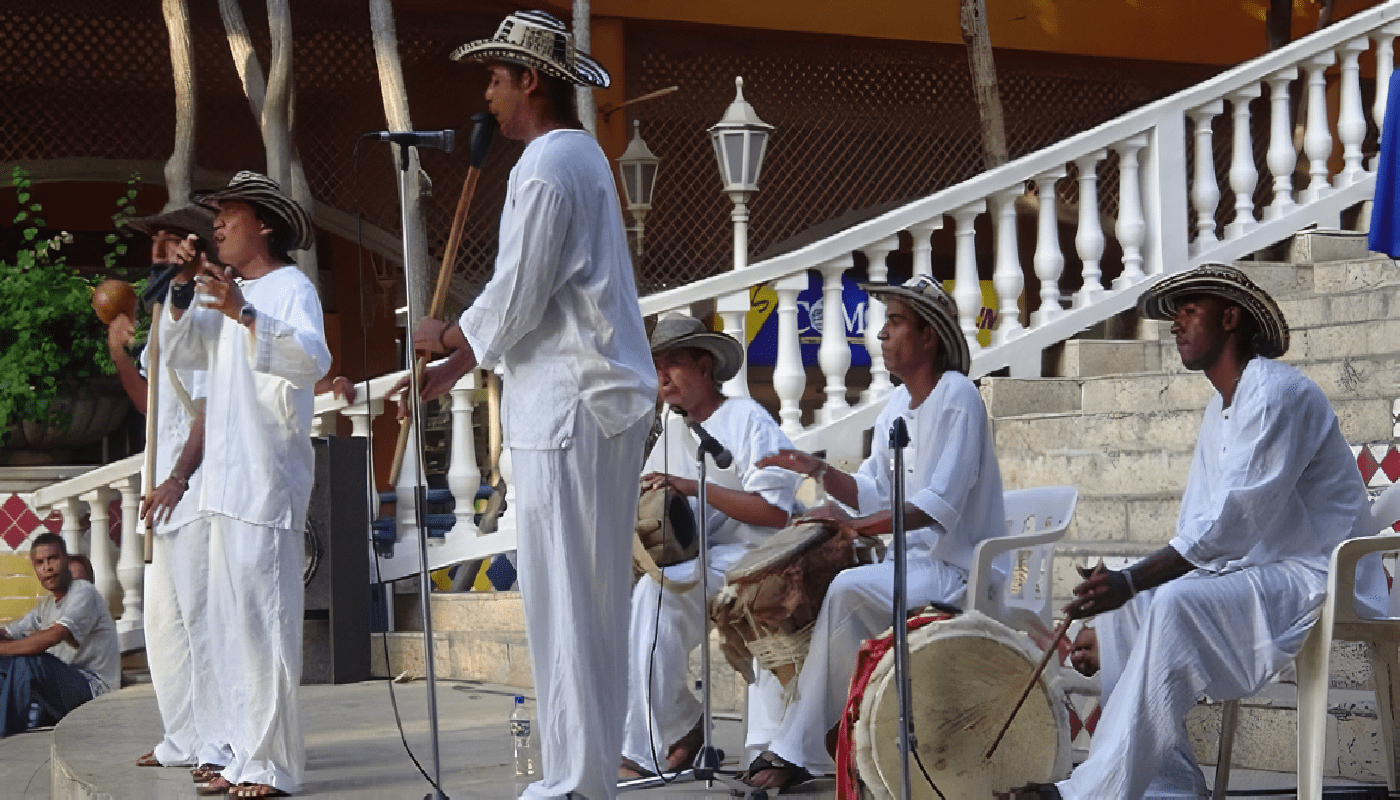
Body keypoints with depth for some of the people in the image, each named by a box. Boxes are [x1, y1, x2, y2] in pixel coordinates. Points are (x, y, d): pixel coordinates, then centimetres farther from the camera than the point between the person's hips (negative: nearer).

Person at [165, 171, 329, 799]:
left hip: (269, 482, -9)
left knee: (263, 622, -11)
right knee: (229, 624, 10)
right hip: (226, 481, 9)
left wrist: (244, 313, -35)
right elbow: (180, 353, 16)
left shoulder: (290, 288, -6)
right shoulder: (226, 292, 23)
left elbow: (313, 359, -23)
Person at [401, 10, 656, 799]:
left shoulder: (546, 167, -13)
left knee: (566, 598, -6)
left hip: (571, 406, -10)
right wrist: (449, 371, 20)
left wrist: (443, 340, 3)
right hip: (604, 396, 10)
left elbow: (513, 303, -16)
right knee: (593, 598, 12)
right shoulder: (583, 156, 18)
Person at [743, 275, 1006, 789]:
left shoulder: (956, 397, -14)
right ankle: (777, 739, -10)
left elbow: (938, 506, -23)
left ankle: (799, 751, -22)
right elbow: (875, 495, 14)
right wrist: (821, 473, -3)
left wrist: (858, 526, -30)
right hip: (912, 560, 9)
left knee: (848, 590, -29)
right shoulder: (896, 406, 13)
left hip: (955, 568, -9)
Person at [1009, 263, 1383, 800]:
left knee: (1176, 606, -31)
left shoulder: (1277, 394, -15)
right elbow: (1197, 525, 16)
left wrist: (1132, 580, -28)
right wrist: (1125, 584, -1)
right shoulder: (1219, 408, 18)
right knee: (1124, 607, -3)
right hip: (1255, 568, 10)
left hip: (1311, 575, -10)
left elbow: (1232, 521, -25)